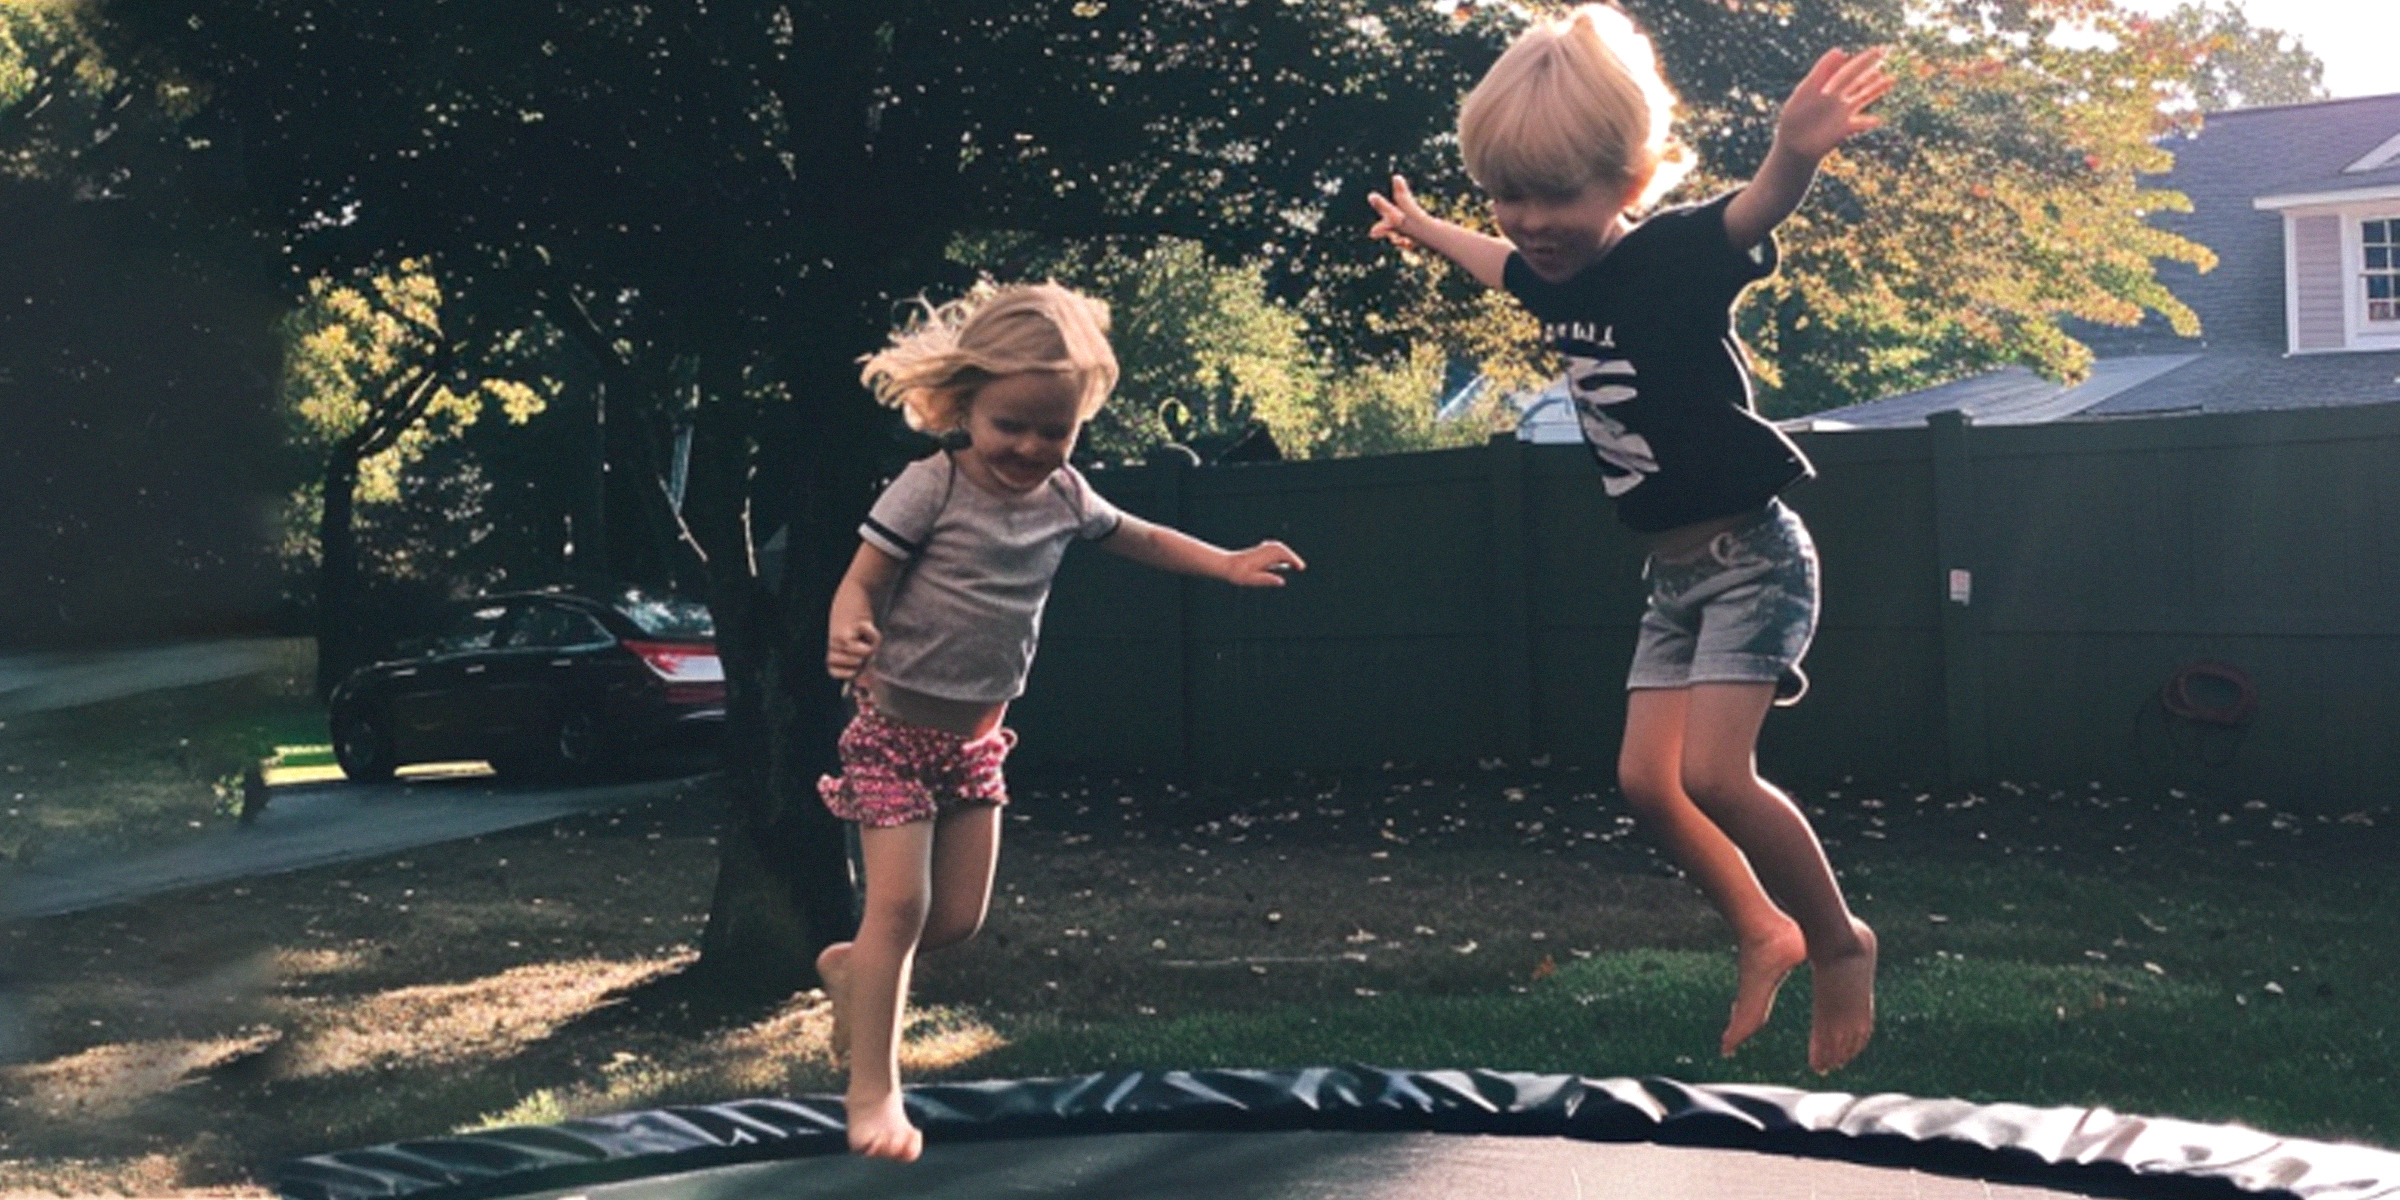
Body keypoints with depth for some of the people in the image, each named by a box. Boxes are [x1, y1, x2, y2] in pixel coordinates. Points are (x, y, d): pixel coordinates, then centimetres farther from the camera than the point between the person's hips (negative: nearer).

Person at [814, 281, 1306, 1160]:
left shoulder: (1064, 496, 1)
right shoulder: (931, 488, -16)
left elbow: (1142, 538, 18)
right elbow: (862, 582, -17)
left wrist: (1229, 565, 11)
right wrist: (847, 637, -38)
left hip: (977, 736, 6)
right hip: (895, 729, -6)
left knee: (960, 916, 8)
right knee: (899, 902, -11)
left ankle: (851, 967, 38)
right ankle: (872, 1090, 1)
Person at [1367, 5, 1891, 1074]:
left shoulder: (1674, 257, -21)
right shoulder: (1552, 275, 1)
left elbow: (1751, 216, -43)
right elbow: (1503, 263, 26)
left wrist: (1795, 153, -66)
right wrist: (1423, 230, 44)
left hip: (1752, 556, -8)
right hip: (1675, 571, 8)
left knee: (1713, 776, -15)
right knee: (1646, 780, 6)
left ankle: (1839, 941, 7)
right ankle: (1764, 932, 25)